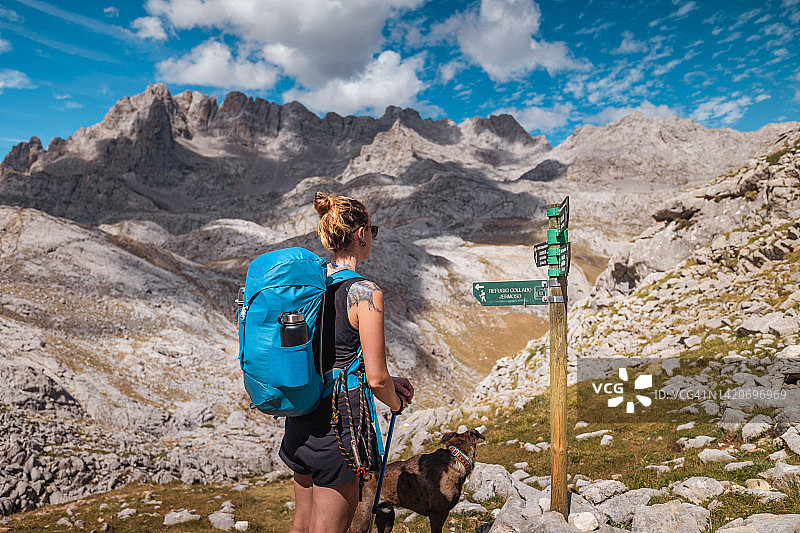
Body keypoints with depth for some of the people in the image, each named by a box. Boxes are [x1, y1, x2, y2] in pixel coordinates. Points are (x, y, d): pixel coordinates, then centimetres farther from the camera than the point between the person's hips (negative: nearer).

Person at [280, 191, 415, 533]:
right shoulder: (365, 293, -18)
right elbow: (376, 378, -17)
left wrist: (387, 381, 16)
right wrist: (395, 402, 5)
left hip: (300, 416, 8)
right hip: (338, 422, -7)